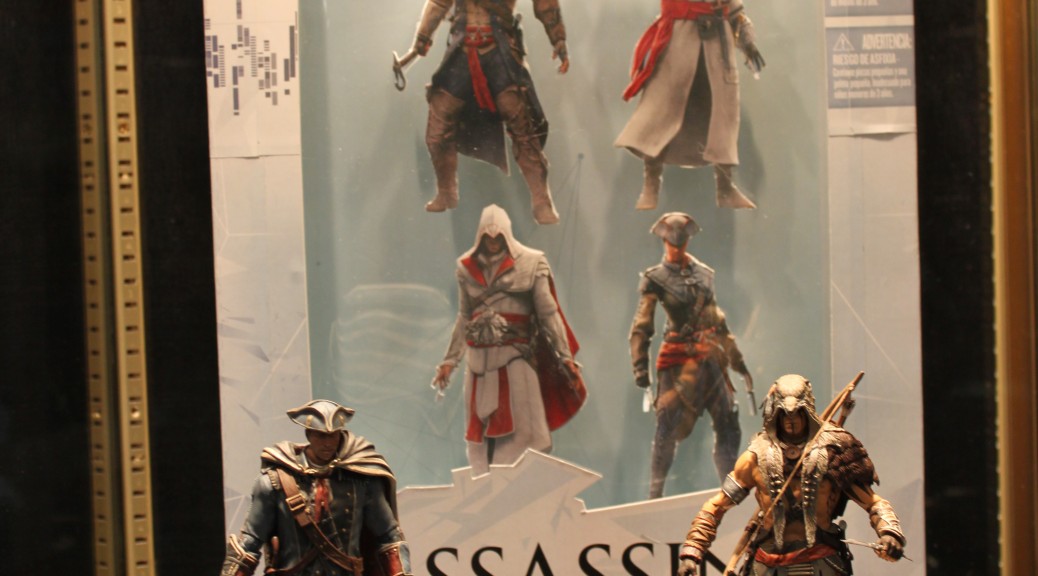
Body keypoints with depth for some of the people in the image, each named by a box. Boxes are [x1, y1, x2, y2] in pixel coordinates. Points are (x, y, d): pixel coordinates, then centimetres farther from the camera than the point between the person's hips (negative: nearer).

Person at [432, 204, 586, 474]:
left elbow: (548, 312, -2)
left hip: (516, 356, -4)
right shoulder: (467, 268, 11)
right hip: (480, 358, 4)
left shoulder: (530, 264, 1)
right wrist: (450, 361, 17)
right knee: (481, 431, 5)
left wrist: (565, 356, -8)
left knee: (522, 427, -9)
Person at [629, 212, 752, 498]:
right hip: (679, 359, -5)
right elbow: (641, 327, -4)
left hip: (711, 357, 5)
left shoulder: (703, 273, 14)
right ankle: (655, 494, -2)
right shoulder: (655, 279, -1)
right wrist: (640, 366, -14)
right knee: (668, 426, -8)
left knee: (728, 423, 3)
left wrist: (737, 360, 21)